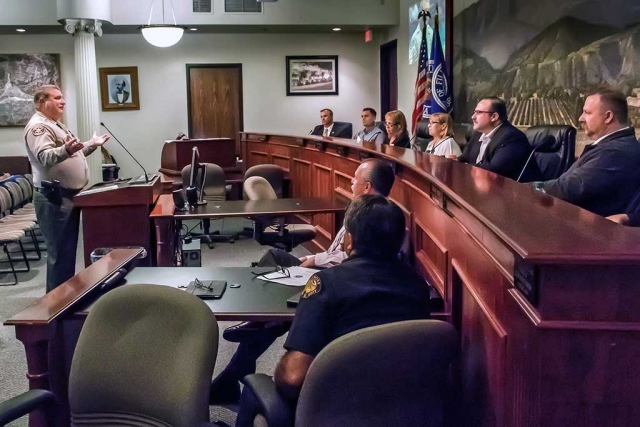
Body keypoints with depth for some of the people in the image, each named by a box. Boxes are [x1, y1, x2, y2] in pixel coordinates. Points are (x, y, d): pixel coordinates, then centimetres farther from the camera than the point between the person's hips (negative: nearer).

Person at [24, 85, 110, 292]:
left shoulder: (55, 125, 20)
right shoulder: (38, 126, -14)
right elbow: (45, 157, -30)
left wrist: (92, 144, 26)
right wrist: (66, 150, -47)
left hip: (68, 195, 11)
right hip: (55, 198, -11)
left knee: (68, 249, 16)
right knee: (61, 251, -7)